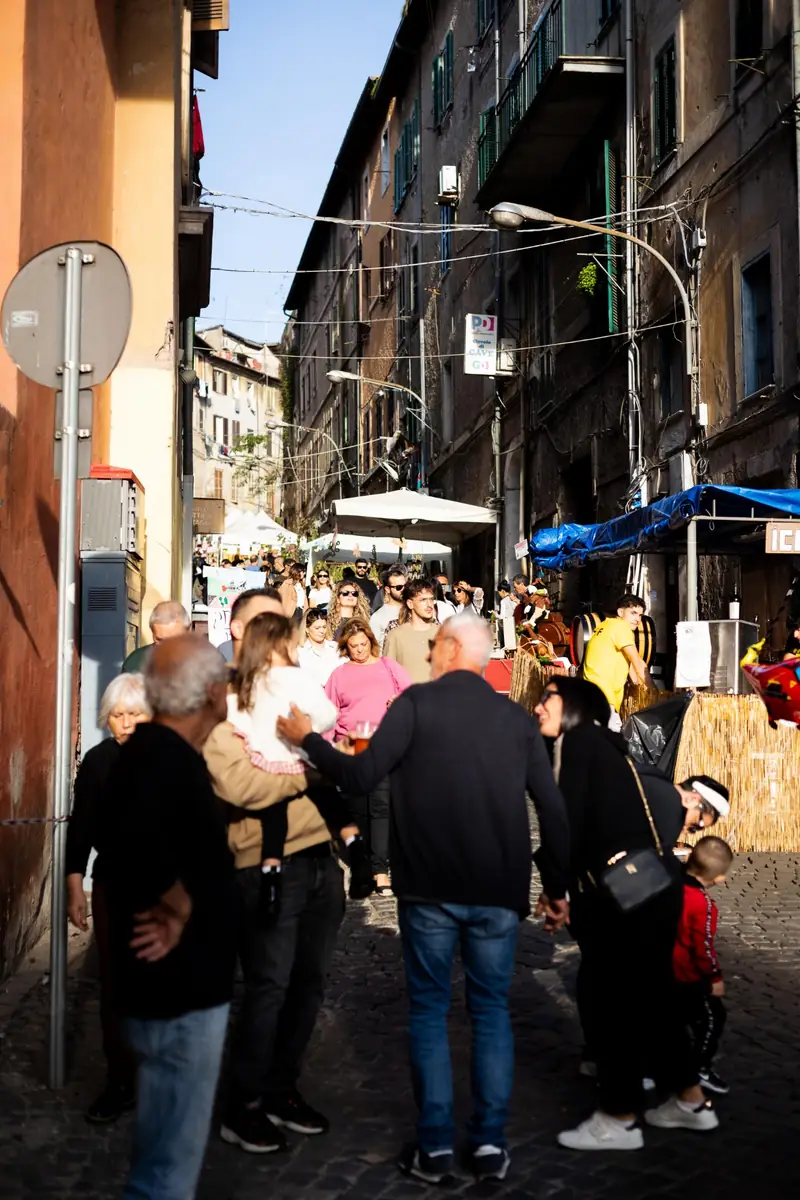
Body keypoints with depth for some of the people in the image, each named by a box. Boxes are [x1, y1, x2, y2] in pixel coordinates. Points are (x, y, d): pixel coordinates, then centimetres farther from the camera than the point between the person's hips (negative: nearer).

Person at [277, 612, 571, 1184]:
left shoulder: (417, 703, -5)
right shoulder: (517, 717, 5)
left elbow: (362, 777, -11)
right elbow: (553, 810, 4)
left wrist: (308, 739, 3)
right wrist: (557, 887, 14)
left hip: (430, 886, -2)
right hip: (499, 889, 3)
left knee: (429, 1009, 10)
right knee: (491, 1009, 14)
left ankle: (435, 1146, 11)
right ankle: (491, 1143, 14)